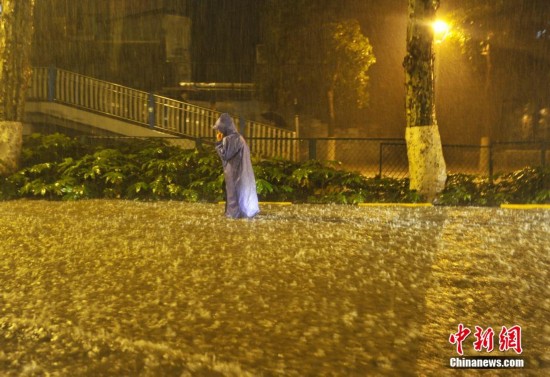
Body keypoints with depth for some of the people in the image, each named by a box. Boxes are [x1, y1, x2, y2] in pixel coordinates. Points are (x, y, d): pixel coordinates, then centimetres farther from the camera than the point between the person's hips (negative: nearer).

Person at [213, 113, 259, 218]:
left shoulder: (228, 139, -17)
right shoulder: (238, 137, 12)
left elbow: (224, 155, -18)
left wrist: (218, 142, -9)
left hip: (233, 171, -9)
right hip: (241, 170, 9)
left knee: (233, 190, -1)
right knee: (243, 189, 13)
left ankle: (235, 212, 2)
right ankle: (248, 210, 17)